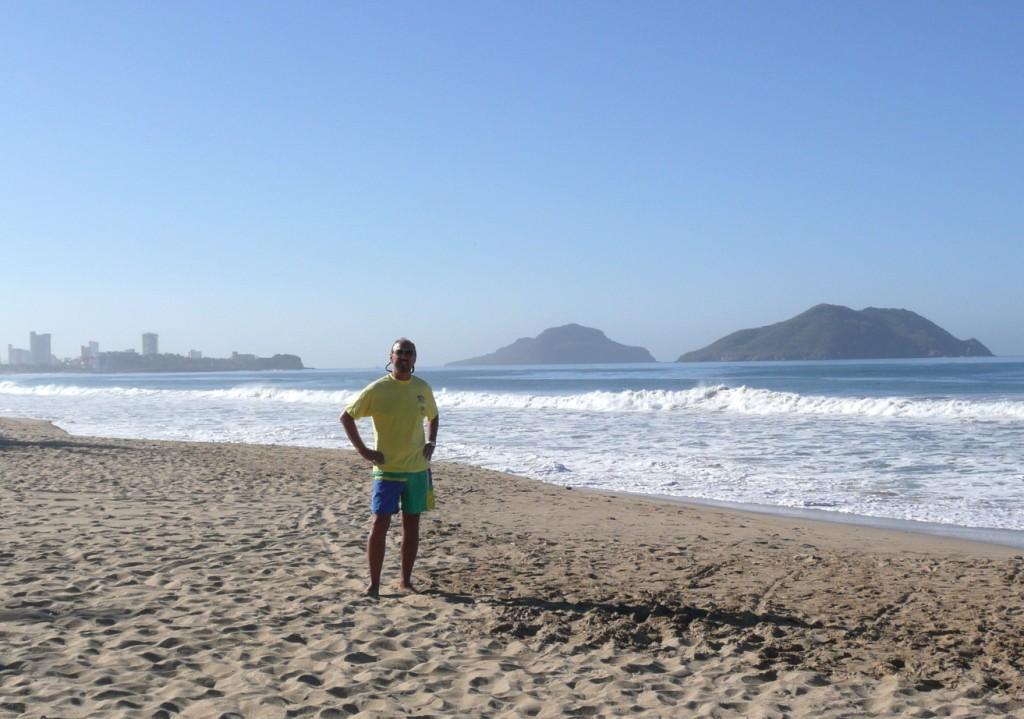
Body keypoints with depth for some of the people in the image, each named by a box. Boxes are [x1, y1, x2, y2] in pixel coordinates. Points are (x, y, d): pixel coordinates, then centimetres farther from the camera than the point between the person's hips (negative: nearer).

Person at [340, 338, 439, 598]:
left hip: (418, 468, 4)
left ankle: (406, 580, 18)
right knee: (380, 524, -5)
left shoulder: (423, 388, 4)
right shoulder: (377, 389, -7)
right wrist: (362, 450, -9)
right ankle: (373, 584, 2)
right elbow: (346, 416, -3)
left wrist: (431, 442, 6)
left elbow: (433, 416, 23)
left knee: (412, 525, 8)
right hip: (387, 469, -4)